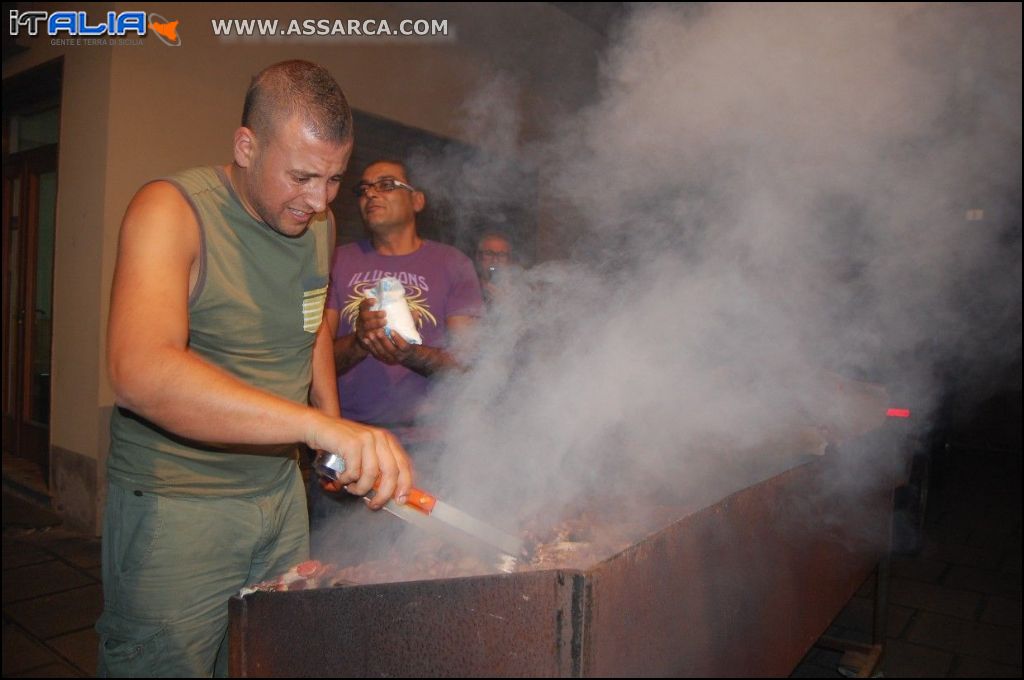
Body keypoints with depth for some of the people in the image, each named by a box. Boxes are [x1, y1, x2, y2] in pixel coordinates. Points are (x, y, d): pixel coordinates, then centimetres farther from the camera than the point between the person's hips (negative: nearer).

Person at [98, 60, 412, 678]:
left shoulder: (320, 223, 2)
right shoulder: (172, 210, -18)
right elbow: (141, 374, -35)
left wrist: (338, 433, 14)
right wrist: (318, 426, -45)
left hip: (282, 493, 6)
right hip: (173, 502, -6)